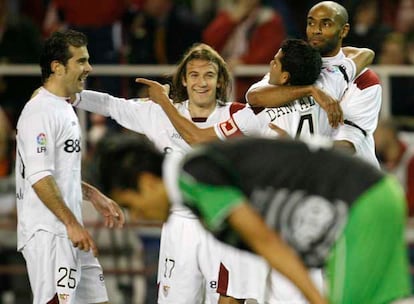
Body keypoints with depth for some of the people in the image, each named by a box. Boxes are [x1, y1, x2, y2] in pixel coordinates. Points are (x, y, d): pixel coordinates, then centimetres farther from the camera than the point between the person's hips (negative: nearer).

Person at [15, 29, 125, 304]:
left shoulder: (66, 110, 18)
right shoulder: (40, 112, -14)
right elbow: (39, 177, -21)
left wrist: (94, 196, 19)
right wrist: (72, 224, -22)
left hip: (69, 231, 10)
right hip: (47, 233, -10)